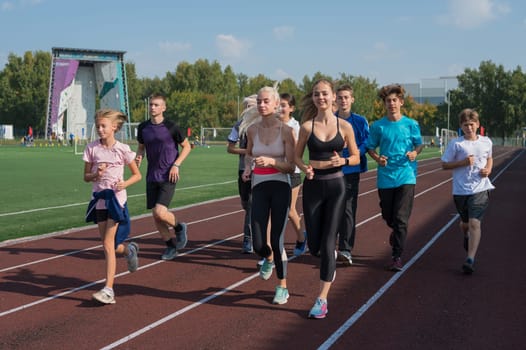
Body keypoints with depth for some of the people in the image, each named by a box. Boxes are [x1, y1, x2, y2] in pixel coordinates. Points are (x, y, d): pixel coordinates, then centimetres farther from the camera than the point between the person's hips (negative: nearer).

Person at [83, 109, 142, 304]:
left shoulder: (122, 149, -5)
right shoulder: (92, 148, 2)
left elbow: (137, 175, 3)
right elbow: (86, 177, 7)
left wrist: (125, 184, -16)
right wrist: (96, 175, -15)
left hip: (116, 199, -4)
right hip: (99, 200, 4)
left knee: (108, 245, -11)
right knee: (108, 245, 11)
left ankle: (108, 290, -9)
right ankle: (129, 250, 46)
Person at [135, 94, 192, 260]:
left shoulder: (171, 127, -8)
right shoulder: (143, 127, 5)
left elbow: (187, 146, 1)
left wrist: (176, 165, -10)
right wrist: (139, 157, -3)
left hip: (168, 176, -5)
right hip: (152, 176, 5)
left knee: (160, 212, -18)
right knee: (155, 215, 5)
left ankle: (179, 227, 13)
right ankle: (171, 246, 24)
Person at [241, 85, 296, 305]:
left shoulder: (286, 130, -6)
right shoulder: (252, 130, 5)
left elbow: (291, 166, -8)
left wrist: (271, 161, -24)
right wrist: (247, 168, 6)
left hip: (280, 188, -3)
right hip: (259, 188, 3)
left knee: (277, 241, -4)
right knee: (258, 245, -4)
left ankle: (282, 287, 16)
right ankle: (268, 259, 34)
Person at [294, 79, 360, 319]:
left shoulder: (344, 126, -2)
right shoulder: (307, 126, -1)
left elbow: (356, 157, 6)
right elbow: (297, 156, 7)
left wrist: (342, 161, -14)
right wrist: (305, 168, -13)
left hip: (336, 186, -1)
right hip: (312, 186, 1)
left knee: (327, 244, -5)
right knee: (314, 247, 5)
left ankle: (322, 299, 1)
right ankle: (330, 259, 42)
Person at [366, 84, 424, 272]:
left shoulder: (411, 124, 1)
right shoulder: (378, 126, 2)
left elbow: (419, 145, 10)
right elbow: (370, 147, 9)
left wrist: (414, 153, -12)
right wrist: (377, 158, -11)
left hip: (406, 176, -2)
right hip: (385, 177, 2)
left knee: (401, 218, -9)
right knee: (388, 216, 11)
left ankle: (397, 256, -2)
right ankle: (396, 232, 46)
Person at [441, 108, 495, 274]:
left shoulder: (486, 142, 5)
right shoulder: (455, 144, -4)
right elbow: (445, 165, -1)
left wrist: (488, 169, 4)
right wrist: (463, 162, -15)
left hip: (480, 189, 0)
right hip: (460, 190, 0)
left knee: (474, 223, -14)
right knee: (465, 223, 16)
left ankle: (470, 259, -16)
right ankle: (467, 237, 53)